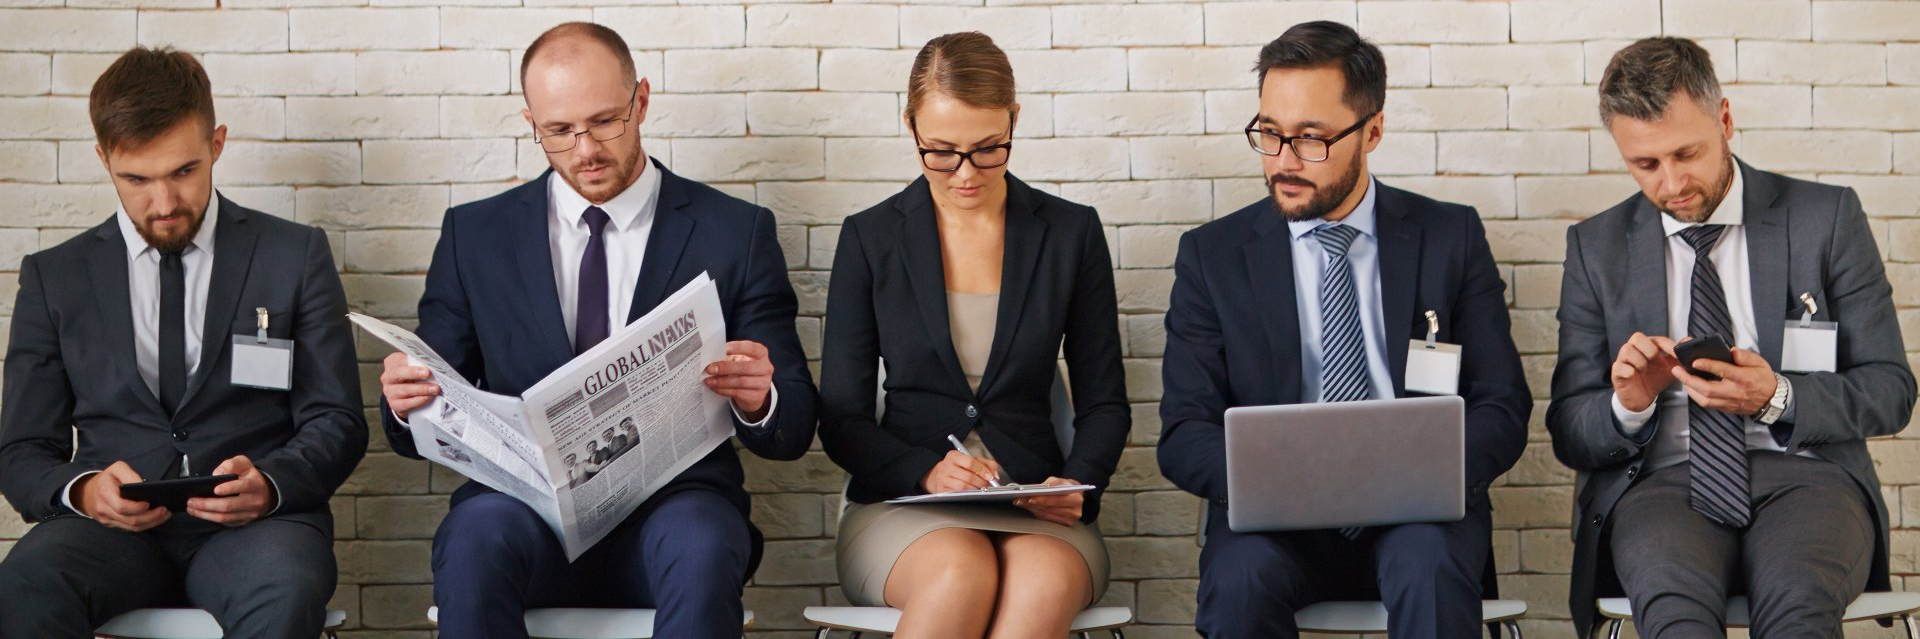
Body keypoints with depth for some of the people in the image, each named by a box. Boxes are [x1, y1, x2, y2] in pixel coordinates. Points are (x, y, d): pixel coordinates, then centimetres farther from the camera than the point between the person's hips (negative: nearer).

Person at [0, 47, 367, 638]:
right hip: (111, 525, 1)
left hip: (251, 523, -1)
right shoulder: (54, 277, 14)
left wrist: (269, 483, -15)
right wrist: (82, 491, -13)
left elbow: (337, 425, 8)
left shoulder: (295, 256, 11)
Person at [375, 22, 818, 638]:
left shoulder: (736, 233, 9)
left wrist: (757, 400, -18)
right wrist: (407, 402, -11)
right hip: (524, 505, 1)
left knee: (702, 548, -36)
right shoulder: (475, 235, 13)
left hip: (673, 502, -1)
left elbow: (793, 430, 6)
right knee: (475, 539, -34)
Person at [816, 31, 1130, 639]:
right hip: (903, 502, -1)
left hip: (1034, 508, 1)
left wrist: (1076, 485, -9)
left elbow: (1104, 402, 13)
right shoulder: (869, 238, 7)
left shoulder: (1071, 233, 9)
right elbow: (841, 418, 5)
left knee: (1043, 582, -37)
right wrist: (926, 472, -15)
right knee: (963, 573, -38)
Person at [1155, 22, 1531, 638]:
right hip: (1273, 519, 0)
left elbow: (1501, 408, 6)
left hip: (1417, 515, 0)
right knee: (1241, 578, -33)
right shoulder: (1213, 255, 7)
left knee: (1432, 570, -34)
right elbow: (1184, 434, 3)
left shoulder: (1451, 237, 8)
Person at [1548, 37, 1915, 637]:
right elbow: (1570, 436, 12)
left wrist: (1778, 399, -12)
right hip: (1660, 480, 0)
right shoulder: (1596, 247, 13)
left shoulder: (1828, 217, 9)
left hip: (1802, 474, 0)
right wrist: (1627, 404, -12)